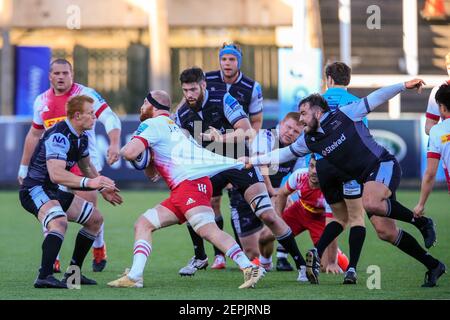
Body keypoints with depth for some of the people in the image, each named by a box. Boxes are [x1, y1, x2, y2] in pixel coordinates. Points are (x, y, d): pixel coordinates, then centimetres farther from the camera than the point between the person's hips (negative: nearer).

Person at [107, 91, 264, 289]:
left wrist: (123, 149, 10)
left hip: (191, 183, -10)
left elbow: (130, 152, -13)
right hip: (180, 190, 10)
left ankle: (250, 269, -33)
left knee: (207, 230, -25)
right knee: (143, 224, 5)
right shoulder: (172, 126, 32)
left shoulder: (153, 124, 3)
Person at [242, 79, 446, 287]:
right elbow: (283, 154, 20)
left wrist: (404, 86, -7)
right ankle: (433, 266, 7)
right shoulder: (310, 140, 9)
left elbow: (374, 99, -3)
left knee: (370, 204, -35)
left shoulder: (344, 115, -7)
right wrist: (253, 161, 19)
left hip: (384, 165, -7)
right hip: (367, 179, 7)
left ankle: (420, 222, -17)